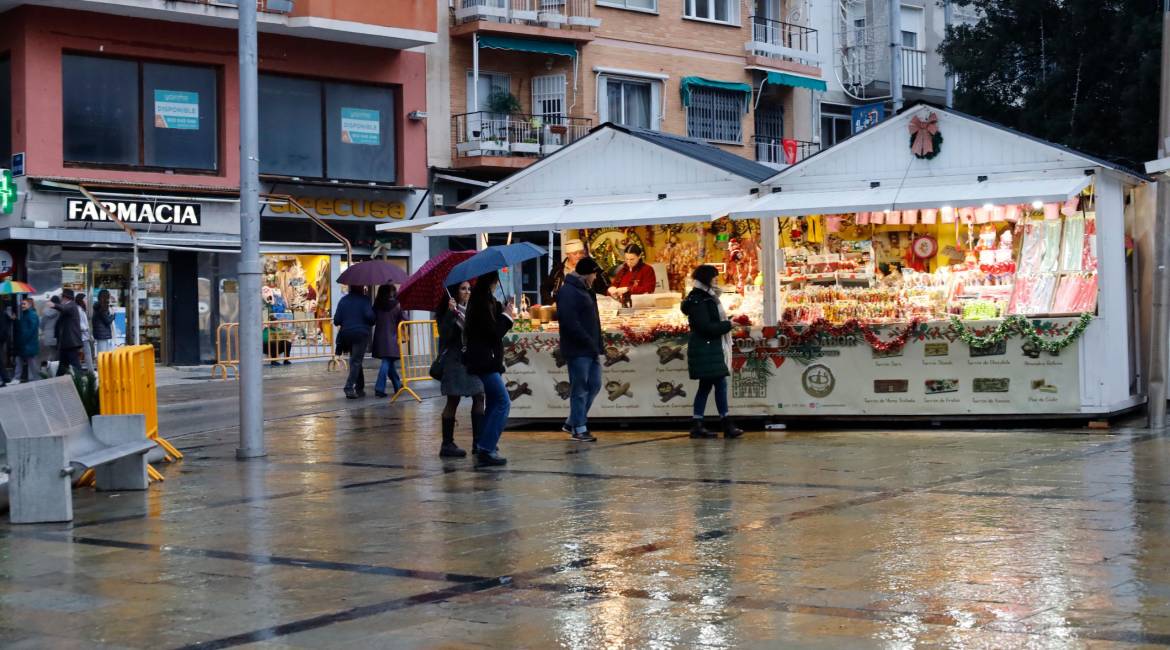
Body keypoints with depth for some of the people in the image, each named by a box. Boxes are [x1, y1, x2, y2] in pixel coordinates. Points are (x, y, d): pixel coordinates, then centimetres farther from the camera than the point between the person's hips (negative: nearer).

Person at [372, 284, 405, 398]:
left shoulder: (377, 304, 4)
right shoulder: (395, 304, -7)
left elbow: (372, 319, 6)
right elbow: (401, 320, -3)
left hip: (379, 336, 5)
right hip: (390, 336, -5)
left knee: (389, 362, 16)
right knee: (387, 362, -6)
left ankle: (398, 385, 28)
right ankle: (379, 388, -16)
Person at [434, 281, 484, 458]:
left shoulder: (470, 309, 15)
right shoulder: (449, 311, -7)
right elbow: (445, 334, -20)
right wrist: (451, 313, -28)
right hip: (455, 359, -7)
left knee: (479, 397, 3)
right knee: (453, 400, -5)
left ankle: (478, 441, 8)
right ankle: (447, 445, 0)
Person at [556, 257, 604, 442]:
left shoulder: (584, 290, 18)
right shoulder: (568, 292, -13)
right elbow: (570, 323, -22)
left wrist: (597, 345, 9)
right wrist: (590, 343, -20)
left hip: (590, 350, 10)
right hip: (578, 350, -10)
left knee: (594, 386, 12)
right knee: (580, 389, -2)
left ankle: (573, 422, 21)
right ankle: (579, 428, 7)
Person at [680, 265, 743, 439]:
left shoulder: (706, 298, 17)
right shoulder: (698, 301, -14)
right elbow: (706, 327, -20)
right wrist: (727, 325, -10)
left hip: (710, 349, 10)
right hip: (705, 350, -10)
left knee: (705, 386, 9)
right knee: (720, 384, -10)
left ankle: (697, 426, 10)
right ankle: (727, 425, -8)